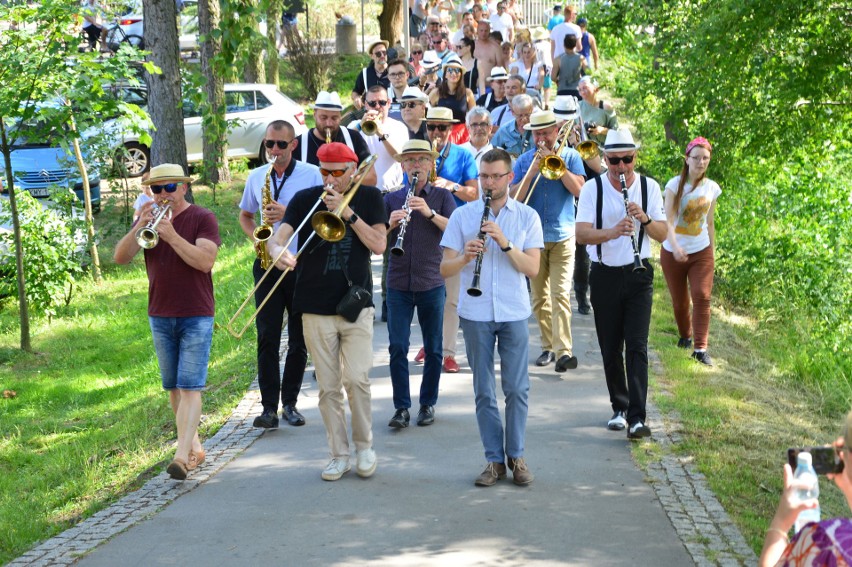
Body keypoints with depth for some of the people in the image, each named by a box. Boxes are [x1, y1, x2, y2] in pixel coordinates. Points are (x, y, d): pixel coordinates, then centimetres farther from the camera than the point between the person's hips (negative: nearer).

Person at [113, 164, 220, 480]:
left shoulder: (202, 219, -5)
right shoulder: (148, 220, 8)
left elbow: (205, 261, -19)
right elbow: (120, 258, -4)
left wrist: (172, 236, -28)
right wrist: (139, 227, -20)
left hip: (196, 317, -5)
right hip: (160, 317, 5)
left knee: (190, 388, -11)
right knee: (173, 388, 10)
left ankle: (182, 456, -19)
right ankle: (195, 447, 22)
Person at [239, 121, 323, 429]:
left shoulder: (311, 174, -3)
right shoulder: (256, 177, 8)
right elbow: (245, 214, 21)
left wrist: (289, 213, -18)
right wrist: (255, 236, 0)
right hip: (268, 265, 2)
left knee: (299, 340, 5)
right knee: (267, 338, -4)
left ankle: (290, 403, 17)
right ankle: (269, 407, -2)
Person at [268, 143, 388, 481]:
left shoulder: (368, 198, 4)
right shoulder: (305, 199, 4)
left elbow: (378, 245, -6)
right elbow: (278, 235, -7)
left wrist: (346, 212, -15)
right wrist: (278, 250, -31)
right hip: (316, 309, 1)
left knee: (356, 378, -11)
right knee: (328, 387, 3)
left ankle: (364, 445, 10)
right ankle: (338, 455, 14)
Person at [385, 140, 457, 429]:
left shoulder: (442, 196, 5)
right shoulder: (391, 199, 8)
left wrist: (430, 213, -24)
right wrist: (390, 223, -17)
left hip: (431, 283, -1)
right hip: (398, 283, 1)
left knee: (433, 348, 6)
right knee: (397, 347, -4)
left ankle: (428, 403, 18)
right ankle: (401, 407, 3)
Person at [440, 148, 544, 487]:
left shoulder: (527, 217, 3)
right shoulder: (462, 216, 4)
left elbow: (532, 269, -5)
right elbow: (444, 270, 1)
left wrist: (504, 242, -18)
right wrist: (465, 257, -20)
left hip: (514, 313, -1)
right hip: (476, 314, 1)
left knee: (517, 388, 0)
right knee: (484, 391, 4)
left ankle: (516, 456, 13)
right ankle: (494, 460, 11)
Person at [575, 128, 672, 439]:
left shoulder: (649, 187, 2)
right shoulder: (592, 189, -3)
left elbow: (663, 234, 0)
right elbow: (581, 233, -14)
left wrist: (645, 219, -20)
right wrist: (612, 232, -31)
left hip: (638, 275, 0)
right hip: (604, 276, 1)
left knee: (636, 346, -9)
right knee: (610, 348, 8)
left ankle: (637, 417, -13)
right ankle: (619, 408, 23)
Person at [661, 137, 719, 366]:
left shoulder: (712, 188, 2)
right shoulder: (675, 184, -9)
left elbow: (710, 223, 13)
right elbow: (667, 218, -17)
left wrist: (713, 251, 13)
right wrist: (674, 245, -32)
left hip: (701, 252, 1)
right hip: (673, 252, -1)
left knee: (702, 297, -15)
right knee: (679, 301, 12)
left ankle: (700, 348, -15)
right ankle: (685, 336, 39)